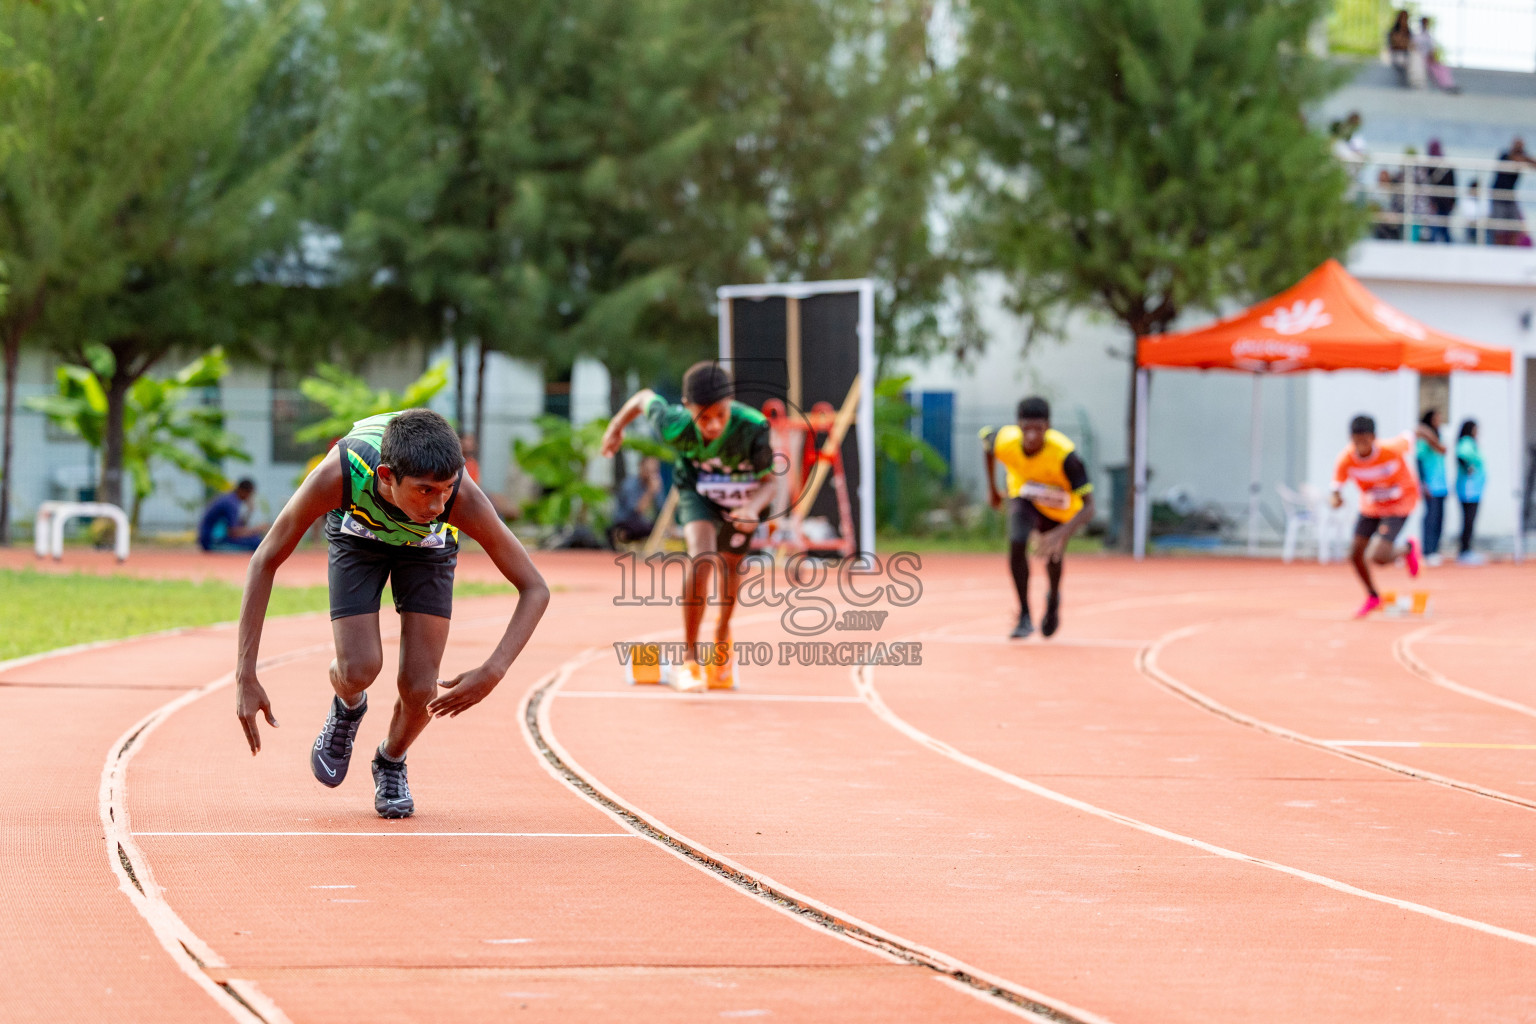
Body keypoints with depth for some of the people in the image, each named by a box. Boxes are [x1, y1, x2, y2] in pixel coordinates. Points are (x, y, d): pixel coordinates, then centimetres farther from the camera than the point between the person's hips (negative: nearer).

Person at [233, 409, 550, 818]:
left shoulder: (462, 497, -41)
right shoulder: (337, 474, -42)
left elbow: (535, 590, -29)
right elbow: (265, 561, -28)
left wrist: (492, 672, -43)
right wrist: (245, 677, -31)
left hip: (428, 543, 0)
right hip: (357, 530, 0)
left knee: (420, 688, -11)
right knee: (360, 670, -21)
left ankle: (391, 761, 23)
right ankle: (347, 708, 17)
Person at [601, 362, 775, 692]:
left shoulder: (753, 429, -39)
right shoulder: (675, 426, -35)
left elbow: (767, 483, -25)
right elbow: (644, 398, -14)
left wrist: (754, 507, -47)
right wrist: (616, 428, 5)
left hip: (741, 500, 1)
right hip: (698, 492, -1)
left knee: (728, 567, 16)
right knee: (701, 557, -25)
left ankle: (721, 640, 48)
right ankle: (689, 660, -18)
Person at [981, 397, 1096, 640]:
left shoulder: (1065, 454, -42)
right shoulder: (1005, 442, -33)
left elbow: (1088, 508, -41)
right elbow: (986, 439, -5)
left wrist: (1061, 534, -58)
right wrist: (992, 488, 5)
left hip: (1060, 506, -1)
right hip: (1024, 497, 1)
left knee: (1052, 559, 16)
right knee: (1017, 544, -25)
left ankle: (1054, 599, 52)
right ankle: (1025, 617, -11)